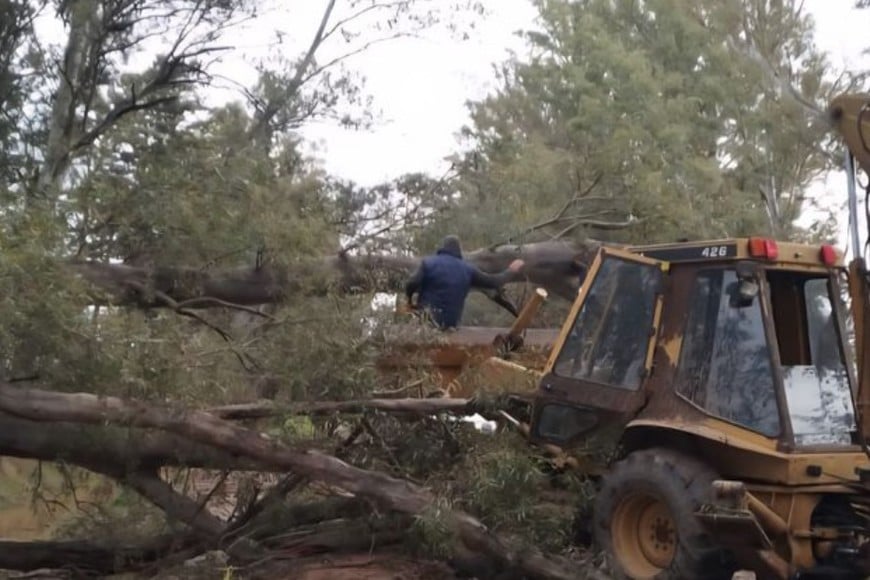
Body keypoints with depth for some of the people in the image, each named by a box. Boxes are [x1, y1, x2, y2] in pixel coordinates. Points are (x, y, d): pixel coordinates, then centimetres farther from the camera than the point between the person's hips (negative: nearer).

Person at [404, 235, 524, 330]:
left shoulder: (428, 262, -3)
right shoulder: (467, 269, 3)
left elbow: (412, 284, -15)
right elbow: (494, 282, 10)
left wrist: (409, 298, 7)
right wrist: (510, 270, 28)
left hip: (427, 317, -3)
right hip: (451, 322, 3)